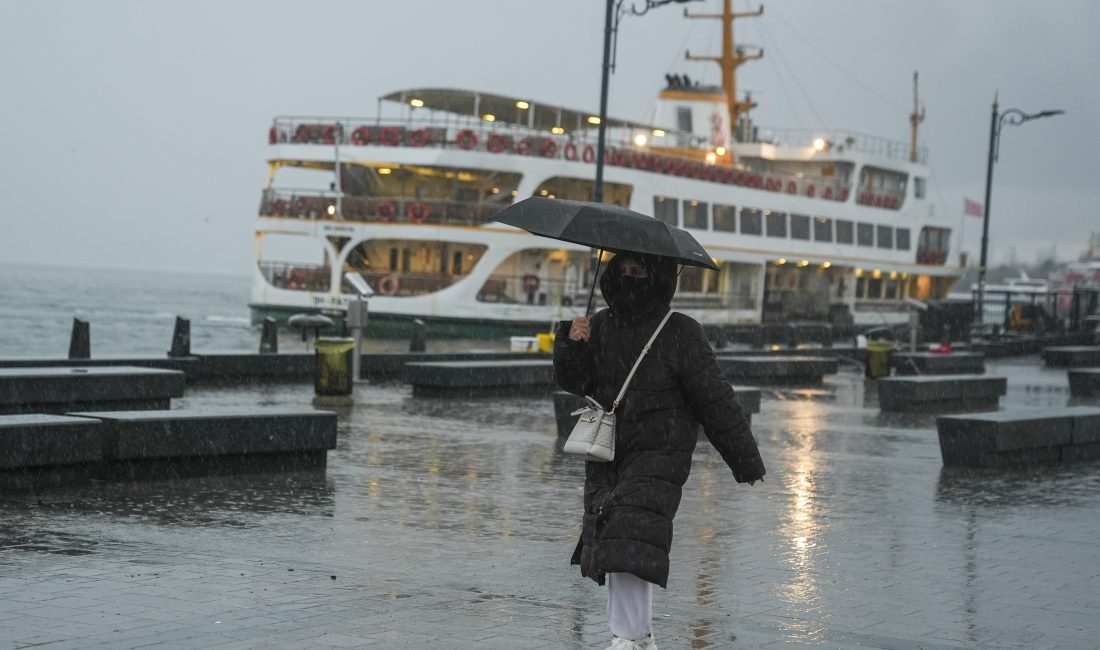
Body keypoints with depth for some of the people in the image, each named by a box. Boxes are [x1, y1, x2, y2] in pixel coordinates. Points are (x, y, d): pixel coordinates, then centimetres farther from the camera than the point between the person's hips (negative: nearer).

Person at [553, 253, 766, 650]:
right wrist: (573, 345, -15)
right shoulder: (602, 326, 6)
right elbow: (574, 383, 5)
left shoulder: (680, 334, -8)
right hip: (606, 454, 6)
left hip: (658, 457, -6)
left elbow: (716, 401, -4)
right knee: (610, 542, 7)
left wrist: (746, 461, 0)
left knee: (629, 544, -18)